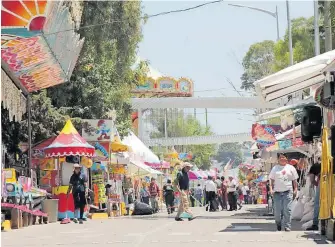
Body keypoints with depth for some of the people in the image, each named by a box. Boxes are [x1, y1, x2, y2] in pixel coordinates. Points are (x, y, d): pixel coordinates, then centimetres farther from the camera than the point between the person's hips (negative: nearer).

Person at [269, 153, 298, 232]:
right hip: (277, 192, 1)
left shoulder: (291, 168, 12)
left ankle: (287, 226, -3)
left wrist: (295, 189, 4)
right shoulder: (275, 168, 13)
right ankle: (278, 224, 21)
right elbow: (271, 180, 12)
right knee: (277, 210, -2)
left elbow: (294, 180, 13)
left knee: (287, 210, -8)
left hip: (288, 191, -1)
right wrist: (271, 188, 0)